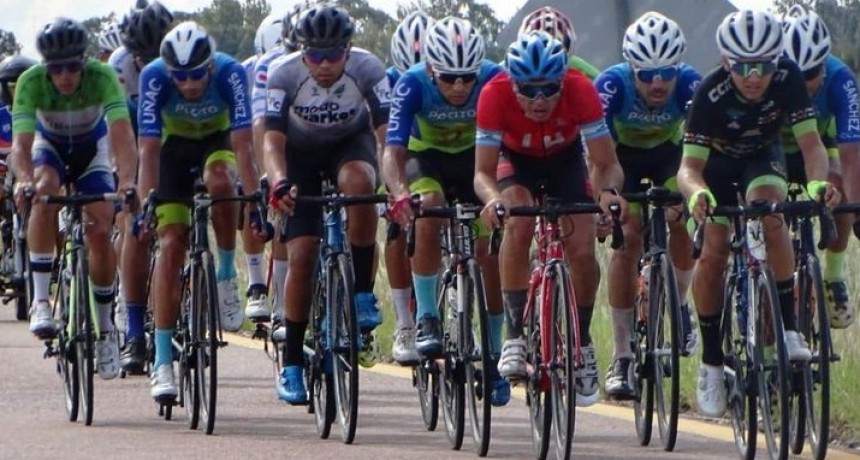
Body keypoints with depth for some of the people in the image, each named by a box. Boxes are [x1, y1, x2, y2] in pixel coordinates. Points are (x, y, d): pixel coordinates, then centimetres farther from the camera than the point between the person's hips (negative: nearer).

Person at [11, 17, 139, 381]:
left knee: (100, 232, -11)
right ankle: (40, 301, -30)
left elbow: (122, 134, -43)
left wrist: (127, 181, -60)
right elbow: (21, 142, -41)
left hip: (92, 148, 0)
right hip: (50, 145, 0)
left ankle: (105, 327, 9)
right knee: (44, 195, -33)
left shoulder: (102, 77, -34)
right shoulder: (32, 82, -33)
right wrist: (25, 181, -61)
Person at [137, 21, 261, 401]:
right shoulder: (154, 78, -30)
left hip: (217, 141, 0)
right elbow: (149, 151, -30)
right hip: (175, 146, 0)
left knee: (219, 180, -37)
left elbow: (242, 145, -33)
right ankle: (163, 363, -12)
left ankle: (226, 276, -13)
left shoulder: (229, 73, -31)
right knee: (170, 243, -13)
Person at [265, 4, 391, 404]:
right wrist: (279, 182, -47)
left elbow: (387, 133, -27)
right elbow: (273, 139, -28)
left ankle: (363, 294, -22)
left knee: (359, 182, -37)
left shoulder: (367, 70, -27)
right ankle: (292, 363, 1)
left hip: (351, 144, 0)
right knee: (302, 254, -11)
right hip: (301, 153, 0)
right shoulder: (284, 74, -27)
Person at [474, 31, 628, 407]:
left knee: (582, 251, -15)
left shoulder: (580, 91, -35)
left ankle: (582, 345, 9)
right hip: (516, 160, -1)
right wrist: (493, 199, -57)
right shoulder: (495, 94, -36)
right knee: (518, 224, -31)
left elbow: (608, 163, -34)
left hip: (565, 159, 1)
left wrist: (608, 191, -56)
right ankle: (515, 336, -24)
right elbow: (483, 171, -35)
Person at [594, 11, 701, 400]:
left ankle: (679, 306, 12)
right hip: (622, 153, -2)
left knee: (684, 222, -18)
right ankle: (621, 357, -11)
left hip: (667, 152, 2)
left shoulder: (689, 84, -34)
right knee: (627, 239, -16)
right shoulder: (612, 85, -36)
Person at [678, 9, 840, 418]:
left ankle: (788, 328, -25)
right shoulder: (711, 94, -34)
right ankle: (710, 362, -1)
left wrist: (818, 182, -53)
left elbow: (810, 142, -32)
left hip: (762, 158, 1)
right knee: (713, 254, -15)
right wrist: (696, 193, -61)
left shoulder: (788, 80, -30)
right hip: (717, 163, -1)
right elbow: (690, 165, -38)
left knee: (770, 212, -30)